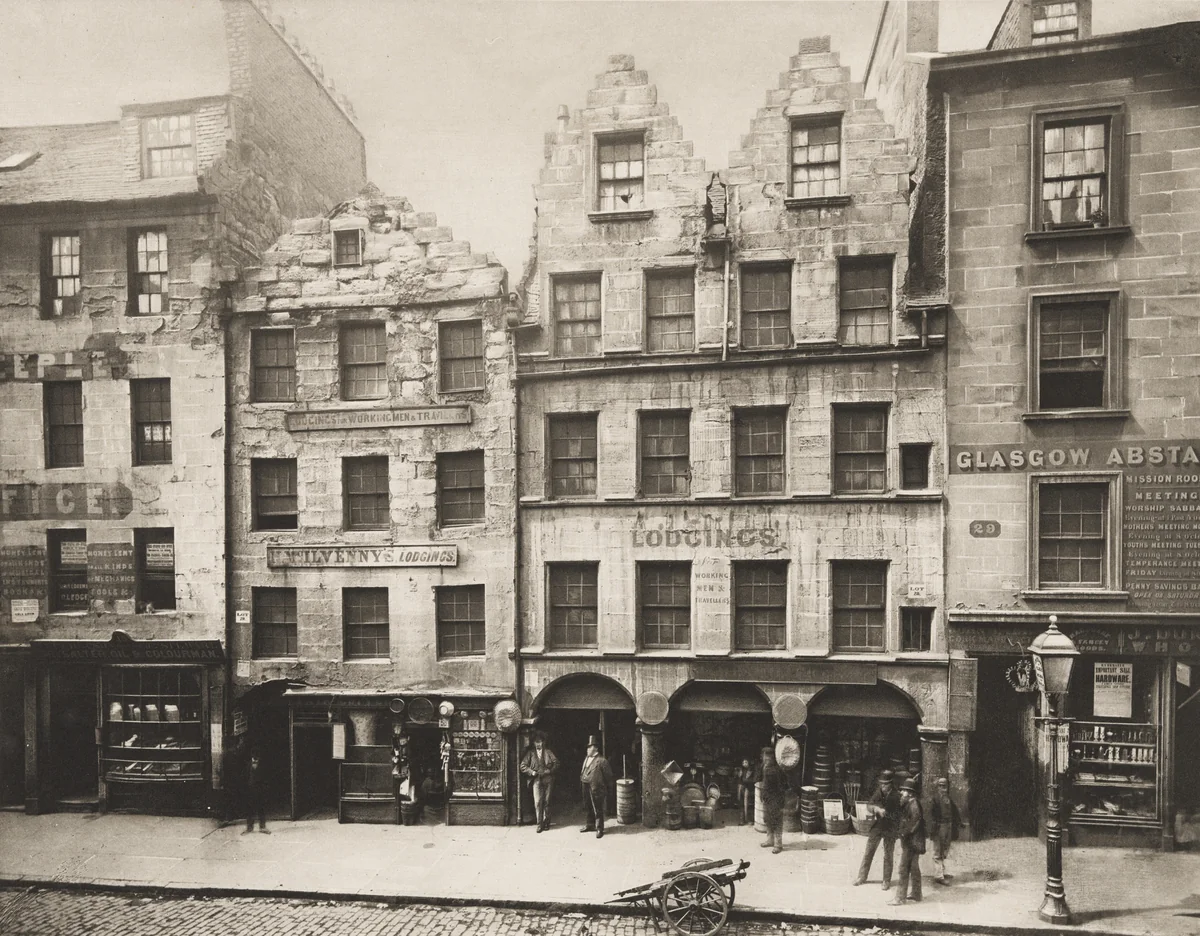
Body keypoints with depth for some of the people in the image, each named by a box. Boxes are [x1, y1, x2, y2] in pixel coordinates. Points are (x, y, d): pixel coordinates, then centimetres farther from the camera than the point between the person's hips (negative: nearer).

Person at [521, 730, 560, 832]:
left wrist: (549, 771, -7)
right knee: (537, 802, -9)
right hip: (536, 780, 0)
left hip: (548, 780, 0)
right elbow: (523, 766, 7)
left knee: (546, 802, 3)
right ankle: (539, 824, -4)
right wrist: (531, 772, -5)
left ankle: (546, 823, 13)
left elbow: (556, 763, 5)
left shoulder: (548, 752, 9)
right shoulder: (530, 753, 10)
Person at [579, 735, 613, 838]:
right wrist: (581, 783, 10)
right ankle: (590, 825, 35)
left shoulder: (601, 761, -13)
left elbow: (608, 775, -8)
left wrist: (608, 788, -4)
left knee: (598, 809, 1)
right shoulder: (586, 758, 10)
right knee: (588, 808, 18)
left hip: (596, 789, -7)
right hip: (586, 787, 7)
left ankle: (599, 829, 11)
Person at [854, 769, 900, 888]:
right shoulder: (878, 792, -3)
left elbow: (897, 815, -15)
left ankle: (887, 880, 25)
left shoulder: (896, 796, -15)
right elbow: (869, 806, 0)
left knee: (888, 856, 9)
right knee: (868, 852, 10)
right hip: (877, 826, 4)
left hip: (890, 829, -4)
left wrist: (885, 813, -25)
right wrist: (876, 808, -19)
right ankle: (862, 877, 22)